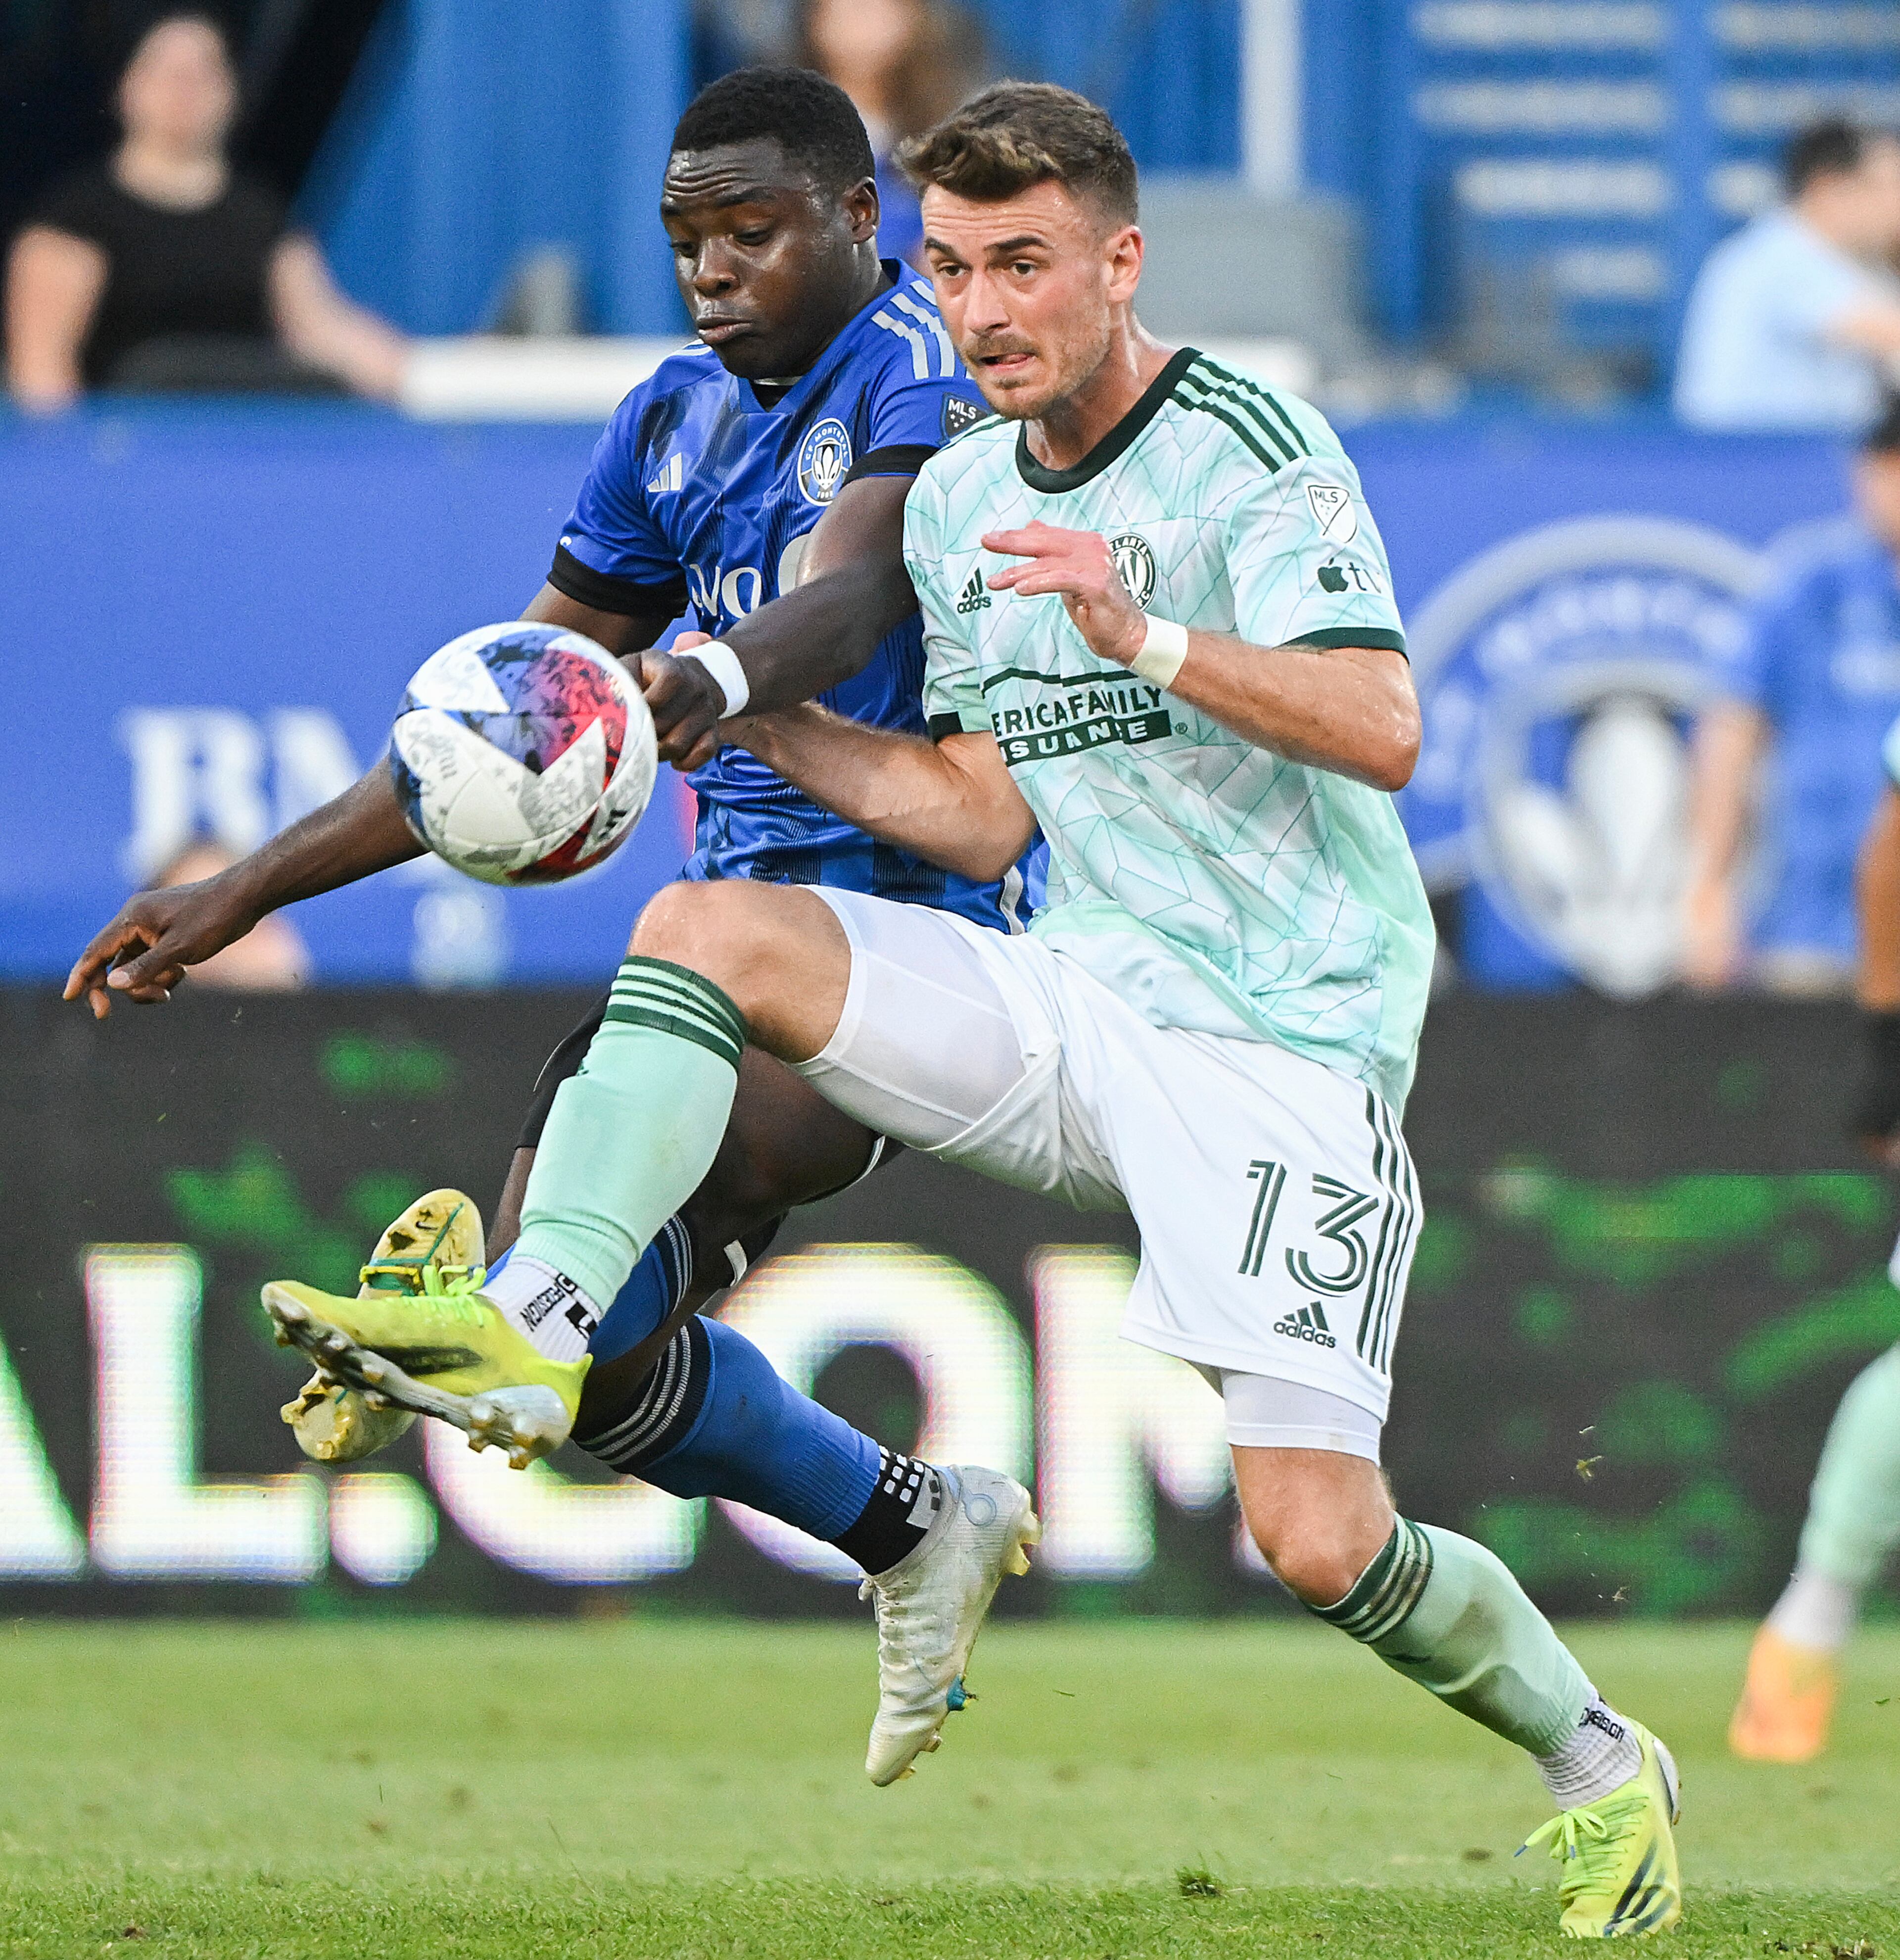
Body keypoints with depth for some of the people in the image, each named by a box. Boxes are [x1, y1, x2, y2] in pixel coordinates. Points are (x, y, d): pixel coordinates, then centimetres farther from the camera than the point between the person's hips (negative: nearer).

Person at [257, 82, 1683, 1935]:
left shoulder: (1250, 445, -10)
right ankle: (538, 1310, -29)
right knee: (709, 928, -15)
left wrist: (1147, 635, -32)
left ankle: (1601, 1762, 12)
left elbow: (1383, 730, -21)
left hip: (1289, 1038, -6)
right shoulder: (957, 500, 12)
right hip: (1077, 999, 6)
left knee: (1315, 1540, -13)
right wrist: (737, 708, 9)